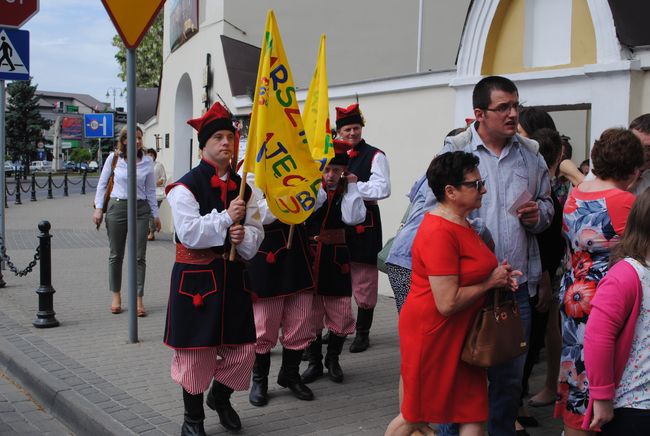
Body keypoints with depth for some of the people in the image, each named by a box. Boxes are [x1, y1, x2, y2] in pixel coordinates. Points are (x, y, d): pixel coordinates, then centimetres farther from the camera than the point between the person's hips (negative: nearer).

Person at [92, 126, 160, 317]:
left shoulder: (147, 162, 2)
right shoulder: (114, 158, -1)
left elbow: (151, 190, 8)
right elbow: (102, 184, 7)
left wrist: (155, 215, 8)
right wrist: (98, 208, 0)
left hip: (140, 209, 0)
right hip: (117, 207, 0)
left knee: (139, 256, 0)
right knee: (116, 256, 9)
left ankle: (138, 299, 6)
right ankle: (116, 296, 23)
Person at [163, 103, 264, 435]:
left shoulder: (242, 187, 9)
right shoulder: (186, 186, -9)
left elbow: (257, 231, 10)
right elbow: (188, 232, -18)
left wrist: (245, 236, -12)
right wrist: (226, 218, -21)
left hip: (232, 274, 5)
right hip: (196, 276, -5)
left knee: (241, 347, 8)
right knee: (195, 349, 3)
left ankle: (220, 396, 38)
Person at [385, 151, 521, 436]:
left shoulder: (460, 223, 9)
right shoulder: (439, 232, -23)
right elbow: (447, 303, -27)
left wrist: (499, 277, 6)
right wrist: (490, 283, -14)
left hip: (461, 334, 9)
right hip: (432, 334, -9)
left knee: (474, 412, 9)